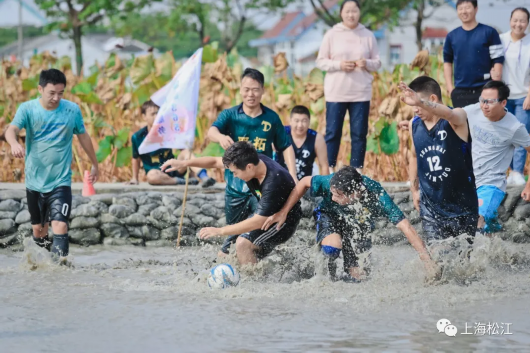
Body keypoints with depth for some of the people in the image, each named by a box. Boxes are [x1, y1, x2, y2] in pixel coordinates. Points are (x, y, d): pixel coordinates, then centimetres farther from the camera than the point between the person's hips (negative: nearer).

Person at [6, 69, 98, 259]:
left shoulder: (72, 110, -5)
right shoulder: (27, 109, -8)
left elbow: (83, 137, 10)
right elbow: (11, 130, -25)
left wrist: (94, 164, 21)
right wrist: (14, 143, -49)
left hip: (61, 181, -1)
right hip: (35, 181, 1)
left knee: (60, 224, -19)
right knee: (38, 228, 13)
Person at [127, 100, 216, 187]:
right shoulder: (138, 137, -5)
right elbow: (136, 159, 8)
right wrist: (135, 179, 8)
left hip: (174, 170, 3)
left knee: (186, 152, -23)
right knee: (152, 175, -39)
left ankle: (204, 177, -41)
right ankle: (182, 181, -28)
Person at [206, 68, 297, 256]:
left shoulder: (271, 118, 4)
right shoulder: (230, 115, 0)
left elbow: (286, 147, 11)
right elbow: (212, 131, -20)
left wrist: (293, 176, -1)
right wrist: (221, 137, -45)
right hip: (236, 183, 0)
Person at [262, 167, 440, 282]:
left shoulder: (377, 197, -39)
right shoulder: (331, 183, -36)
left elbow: (406, 228, -40)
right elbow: (305, 182, -15)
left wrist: (428, 262, -45)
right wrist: (283, 212, -15)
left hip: (358, 227, 1)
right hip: (330, 215, -1)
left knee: (357, 277, -5)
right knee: (332, 249, -34)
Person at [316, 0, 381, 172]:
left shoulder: (368, 35, 5)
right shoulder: (332, 34, 1)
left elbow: (377, 62, 9)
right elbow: (320, 61, 2)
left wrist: (367, 63, -13)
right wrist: (339, 65, -15)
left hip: (361, 92, 1)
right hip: (336, 92, -1)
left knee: (359, 133, 3)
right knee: (333, 132, 1)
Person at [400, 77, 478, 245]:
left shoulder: (456, 121, -14)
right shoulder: (415, 125, 1)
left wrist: (417, 102, -57)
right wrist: (414, 189, 13)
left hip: (462, 205, -3)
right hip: (430, 206, 3)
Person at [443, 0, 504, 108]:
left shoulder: (489, 32, -3)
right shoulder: (452, 36, 8)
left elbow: (498, 60, -3)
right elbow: (447, 61, 17)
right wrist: (449, 86, 8)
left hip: (485, 90, -3)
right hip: (460, 91, 3)